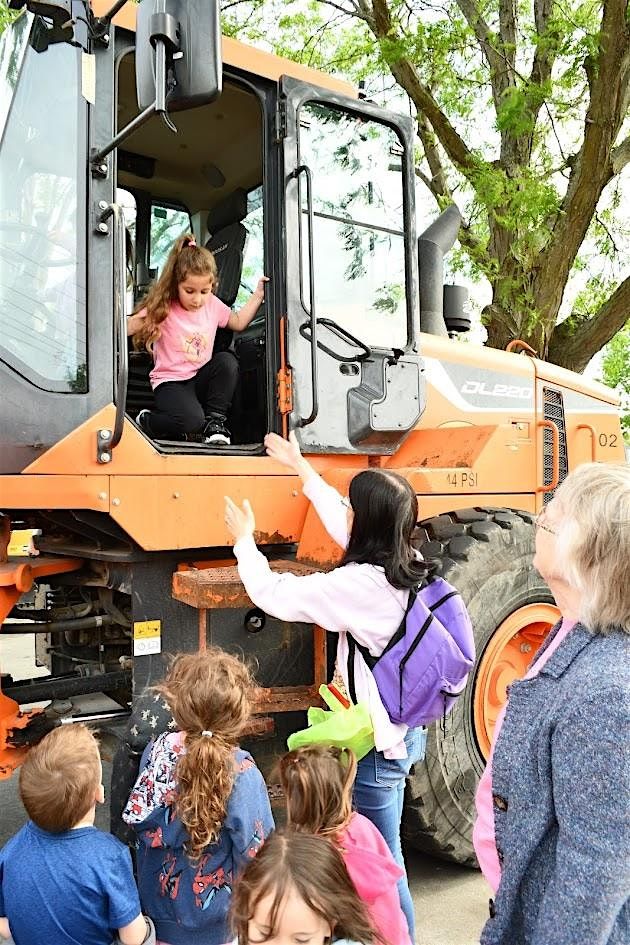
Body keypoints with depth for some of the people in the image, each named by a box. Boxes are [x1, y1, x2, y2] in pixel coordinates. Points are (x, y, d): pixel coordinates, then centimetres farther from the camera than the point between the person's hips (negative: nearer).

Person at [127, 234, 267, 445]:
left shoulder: (212, 305, 4)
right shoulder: (163, 309, -11)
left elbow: (239, 322, 19)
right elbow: (127, 327, -18)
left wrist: (258, 294, 12)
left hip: (201, 379, 5)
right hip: (170, 382, -5)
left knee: (227, 360, -24)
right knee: (192, 420, -32)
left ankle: (215, 420, -8)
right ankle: (146, 421, 0)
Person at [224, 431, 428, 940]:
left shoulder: (361, 585, -27)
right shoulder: (410, 568, -2)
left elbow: (271, 593, -19)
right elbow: (347, 526, 13)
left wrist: (244, 539, -1)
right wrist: (301, 467, 22)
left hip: (377, 744, -9)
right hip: (409, 730, 9)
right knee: (379, 854, 25)